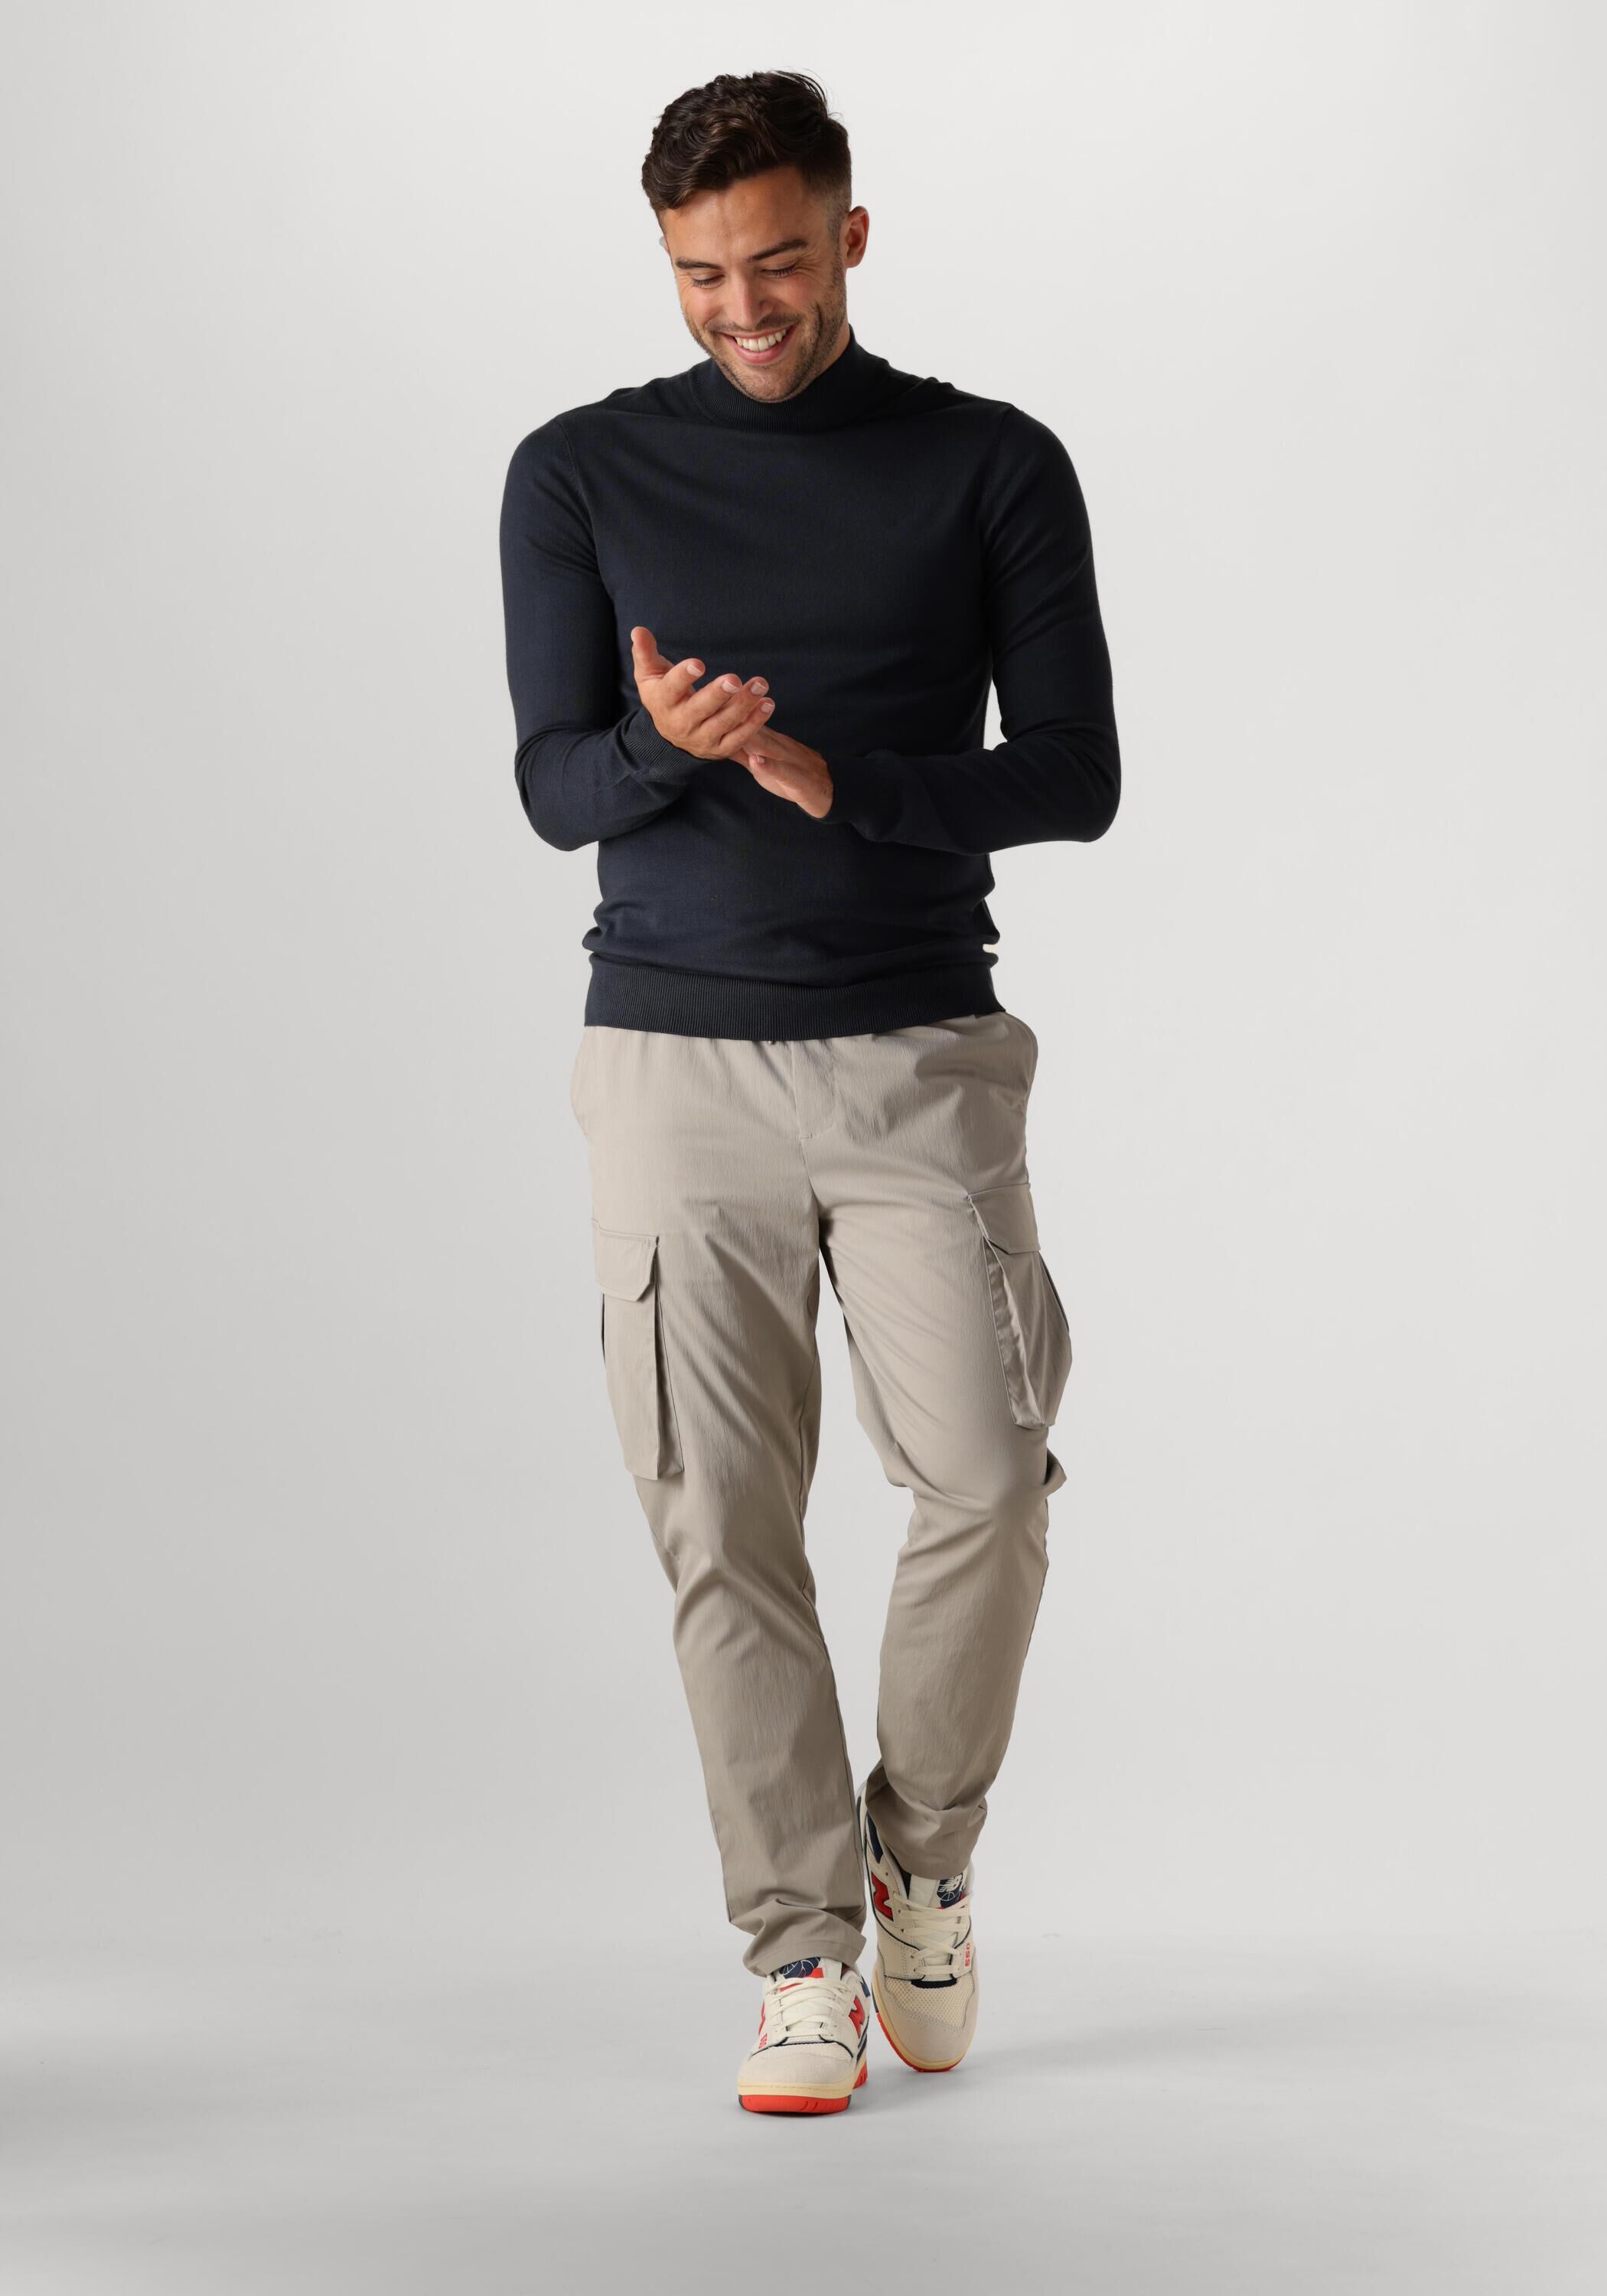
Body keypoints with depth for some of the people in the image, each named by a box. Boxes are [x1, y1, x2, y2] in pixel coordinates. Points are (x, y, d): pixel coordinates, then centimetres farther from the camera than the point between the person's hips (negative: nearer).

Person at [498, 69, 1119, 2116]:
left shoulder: (994, 468, 4)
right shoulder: (581, 475, 5)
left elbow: (1074, 773, -1)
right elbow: (552, 791, 0)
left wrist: (839, 779, -18)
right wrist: (664, 746, -24)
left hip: (920, 1059, 0)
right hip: (675, 1058, 0)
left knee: (986, 1485, -8)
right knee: (725, 1528, -1)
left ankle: (922, 1853, 18)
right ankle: (800, 1953, 10)